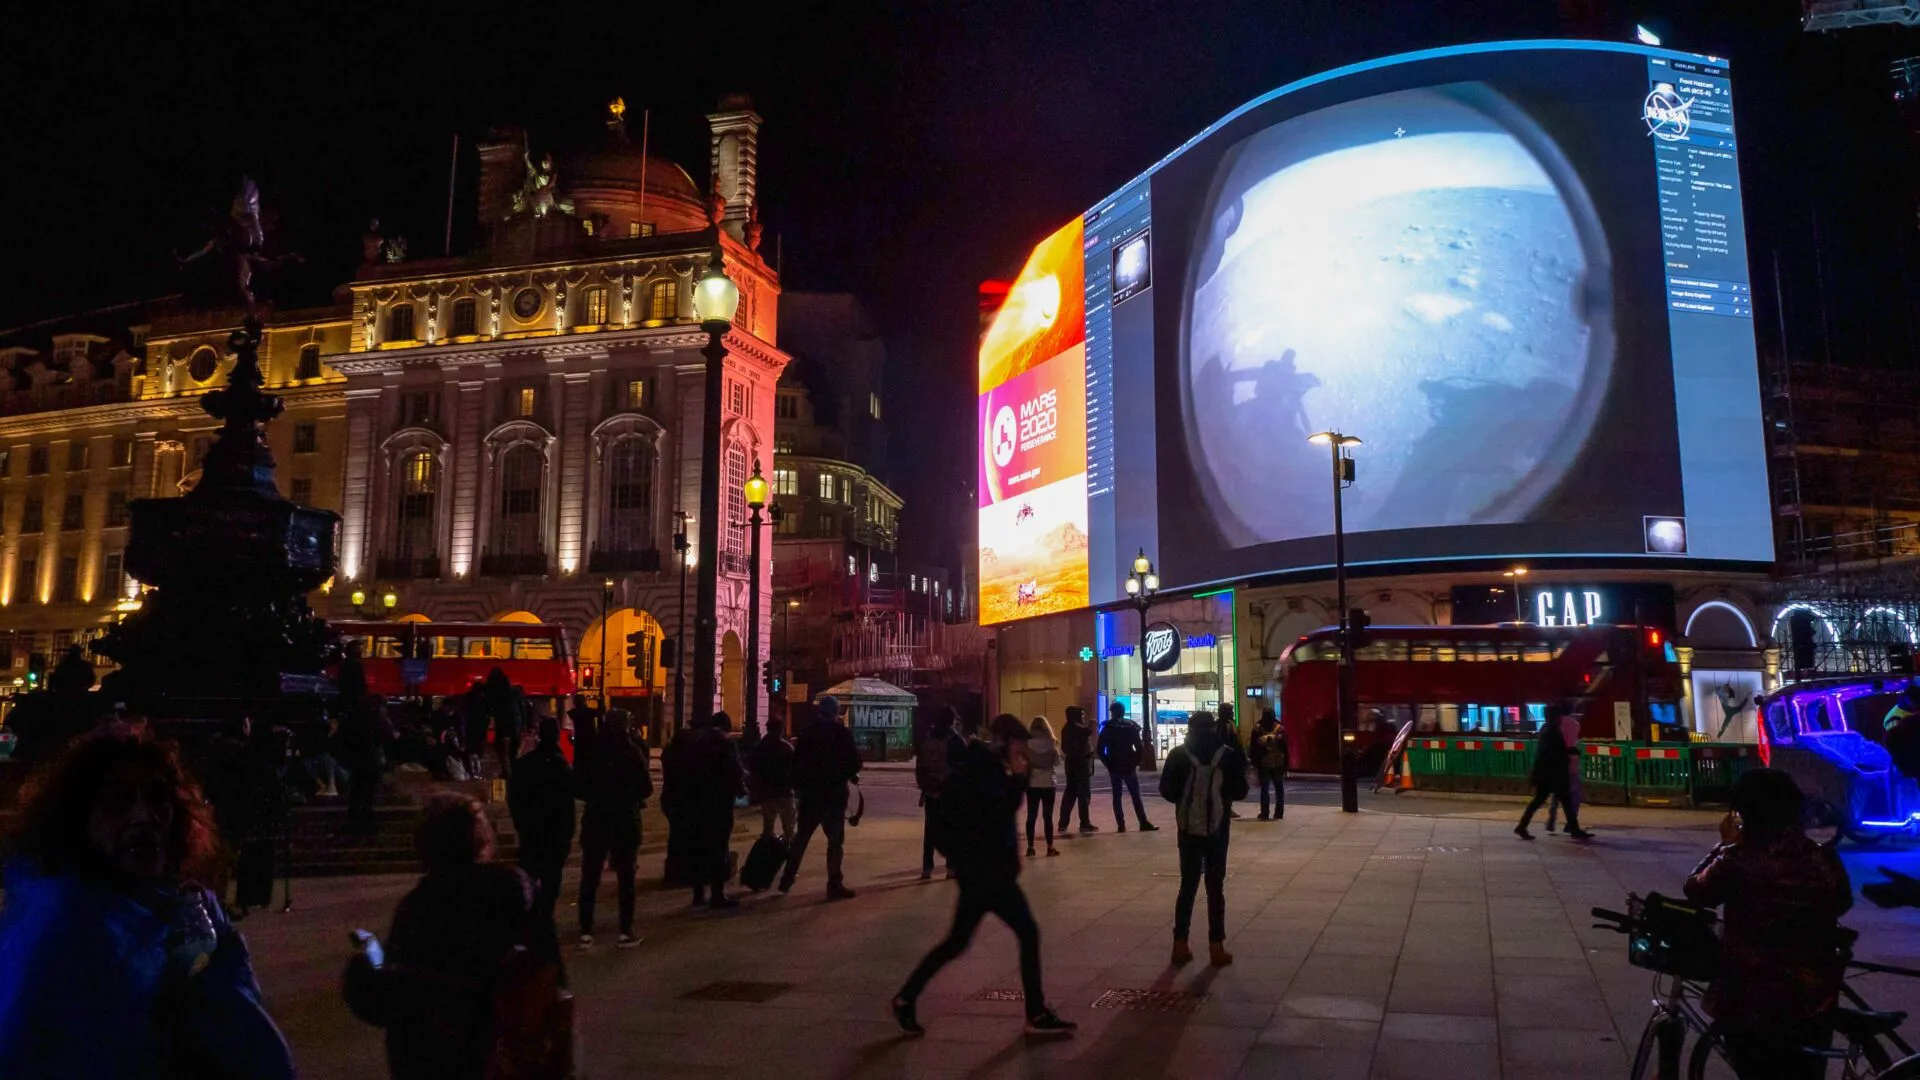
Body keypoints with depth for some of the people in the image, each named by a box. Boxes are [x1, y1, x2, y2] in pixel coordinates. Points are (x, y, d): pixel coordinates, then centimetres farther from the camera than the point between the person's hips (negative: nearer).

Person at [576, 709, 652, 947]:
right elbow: (646, 789, -5)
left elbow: (580, 788, 1)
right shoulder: (633, 753, -9)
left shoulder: (593, 752, -4)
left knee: (590, 878, 8)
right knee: (626, 878, 7)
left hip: (596, 820, 2)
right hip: (626, 821, -1)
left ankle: (586, 932, 8)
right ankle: (626, 931, 6)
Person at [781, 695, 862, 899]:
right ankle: (834, 884, -2)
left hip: (810, 793, 4)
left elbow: (797, 763, 5)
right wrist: (850, 775, 12)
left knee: (801, 837, 15)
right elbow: (854, 762, -8)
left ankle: (788, 878, 16)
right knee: (835, 840, 1)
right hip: (834, 794, -4)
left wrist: (797, 786, 15)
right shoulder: (842, 734, -8)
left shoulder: (806, 733, 3)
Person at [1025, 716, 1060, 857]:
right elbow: (1057, 761, 0)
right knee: (1048, 816, 6)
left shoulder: (1027, 743, -7)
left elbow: (1023, 762, -3)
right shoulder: (1051, 743, -6)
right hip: (1048, 783, 0)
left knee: (1031, 816, 7)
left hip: (1032, 784, 0)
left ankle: (1030, 847, 7)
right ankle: (1050, 847, 8)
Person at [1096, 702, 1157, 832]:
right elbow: (1139, 747, -4)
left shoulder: (1107, 728, 0)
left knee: (1116, 796, 4)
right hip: (1129, 766, 0)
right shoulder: (1131, 726, 2)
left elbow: (1100, 750, -5)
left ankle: (1121, 825, -1)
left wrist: (1107, 764, 3)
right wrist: (1136, 762, 3)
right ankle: (1143, 822, 0)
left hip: (1114, 767, 0)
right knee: (1136, 795, 4)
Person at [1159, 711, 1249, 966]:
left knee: (1188, 884, 11)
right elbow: (1240, 792, 0)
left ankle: (1180, 944, 10)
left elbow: (1166, 791, -3)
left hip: (1189, 828, 1)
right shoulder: (1227, 755, -4)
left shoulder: (1179, 755, -2)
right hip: (1217, 828, -1)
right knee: (1215, 887, 6)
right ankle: (1216, 947, 6)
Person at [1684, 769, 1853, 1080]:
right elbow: (1842, 904, 14)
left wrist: (1725, 846, 8)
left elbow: (1696, 890, 0)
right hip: (1813, 1001, 3)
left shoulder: (1738, 861, -19)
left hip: (1750, 1002, -3)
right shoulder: (1825, 860, -7)